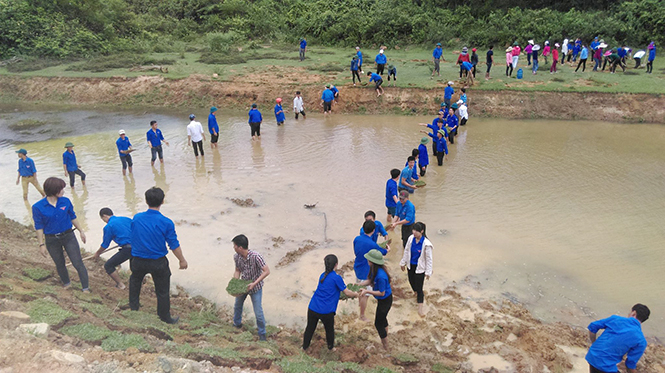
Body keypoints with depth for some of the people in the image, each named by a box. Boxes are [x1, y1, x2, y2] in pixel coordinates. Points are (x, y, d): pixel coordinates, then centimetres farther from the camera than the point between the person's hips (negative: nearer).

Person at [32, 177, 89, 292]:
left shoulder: (65, 201, -6)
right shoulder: (38, 207, -14)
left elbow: (73, 217, 7)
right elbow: (39, 227, -8)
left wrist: (81, 231, 12)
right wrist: (41, 244, -6)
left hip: (68, 236, 1)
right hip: (52, 240, -1)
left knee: (78, 263, -1)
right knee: (60, 265, 19)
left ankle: (85, 288, 9)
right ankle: (66, 283, 43)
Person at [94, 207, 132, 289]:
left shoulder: (108, 226, 1)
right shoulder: (125, 218, 16)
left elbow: (105, 245, 10)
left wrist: (97, 253, 29)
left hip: (128, 249, -7)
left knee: (108, 266, 8)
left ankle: (120, 285, 10)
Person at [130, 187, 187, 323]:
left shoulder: (136, 218, -9)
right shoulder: (166, 223, -19)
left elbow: (131, 238, 6)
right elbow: (174, 245, -13)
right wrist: (182, 260, 2)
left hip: (138, 260, 3)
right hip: (158, 263, -3)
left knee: (135, 280, 34)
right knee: (163, 290, 13)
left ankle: (133, 304, 47)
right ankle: (165, 317, 26)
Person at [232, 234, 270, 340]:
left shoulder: (256, 256, -33)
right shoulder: (236, 257, -15)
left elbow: (267, 271, -30)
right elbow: (237, 270, 1)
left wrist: (254, 284, -34)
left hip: (255, 287, -5)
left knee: (258, 312, 0)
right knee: (237, 305, 25)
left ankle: (262, 333, 23)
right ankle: (237, 323, 52)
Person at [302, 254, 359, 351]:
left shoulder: (323, 275, 9)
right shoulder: (337, 278, -12)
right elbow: (347, 293, -6)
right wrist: (355, 294, 15)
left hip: (312, 308, 5)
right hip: (326, 311, -5)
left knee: (310, 328, 23)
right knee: (329, 329, 20)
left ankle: (305, 346, 41)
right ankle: (331, 347, 41)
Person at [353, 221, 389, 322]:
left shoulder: (356, 239, -9)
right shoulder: (372, 244, -28)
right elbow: (383, 252, -7)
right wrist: (388, 249, 16)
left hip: (357, 268, 8)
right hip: (366, 272, -8)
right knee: (364, 294, 6)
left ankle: (360, 302, 56)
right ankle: (362, 316, 18)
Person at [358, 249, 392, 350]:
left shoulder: (381, 276, -37)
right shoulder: (374, 270, -9)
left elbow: (382, 293, -27)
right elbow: (370, 280, 4)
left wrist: (367, 291, -26)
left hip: (385, 301, -9)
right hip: (382, 300, 9)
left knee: (378, 323, 7)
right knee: (383, 318, 30)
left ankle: (386, 347, 24)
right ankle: (385, 336, 53)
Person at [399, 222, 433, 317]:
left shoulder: (426, 244, -25)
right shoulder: (411, 238, -11)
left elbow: (428, 259, -15)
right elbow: (406, 251, 4)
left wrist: (428, 272, -10)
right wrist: (403, 262, 12)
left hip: (420, 268, -5)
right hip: (411, 265, 5)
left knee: (419, 287, 1)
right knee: (412, 282, 23)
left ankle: (421, 307, 21)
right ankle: (417, 295, 55)